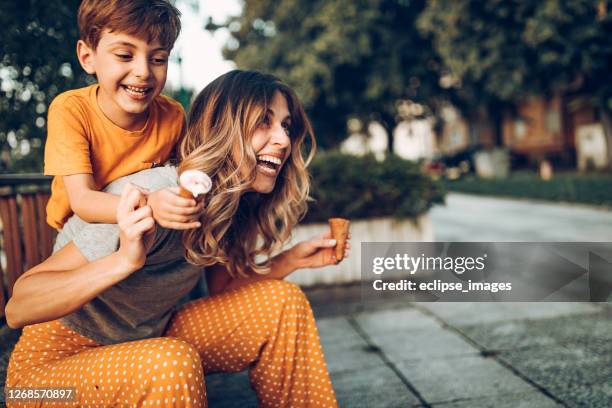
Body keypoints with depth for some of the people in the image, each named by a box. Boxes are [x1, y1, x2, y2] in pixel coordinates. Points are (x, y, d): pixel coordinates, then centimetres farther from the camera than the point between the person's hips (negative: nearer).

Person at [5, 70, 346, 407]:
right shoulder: (153, 200, -30)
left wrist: (292, 259, -5)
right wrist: (126, 260, -44)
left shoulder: (226, 204, -7)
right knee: (174, 361, -37)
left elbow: (221, 289, 7)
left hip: (149, 342, 7)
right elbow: (18, 309, -29)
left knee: (283, 301, -5)